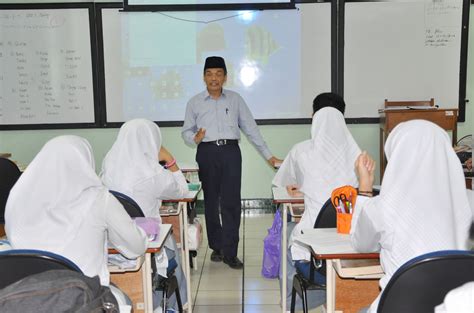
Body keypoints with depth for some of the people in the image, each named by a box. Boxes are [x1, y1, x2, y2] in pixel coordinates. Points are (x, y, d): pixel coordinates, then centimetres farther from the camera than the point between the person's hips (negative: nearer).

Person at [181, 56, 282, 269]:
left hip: (231, 152, 0)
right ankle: (216, 246, 23)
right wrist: (195, 138, -15)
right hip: (207, 153, 1)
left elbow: (250, 128, 8)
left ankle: (230, 252, 0)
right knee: (211, 202, 7)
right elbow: (186, 131, 10)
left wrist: (268, 156, 6)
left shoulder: (235, 100, 9)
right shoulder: (195, 103, 8)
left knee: (231, 202, -6)